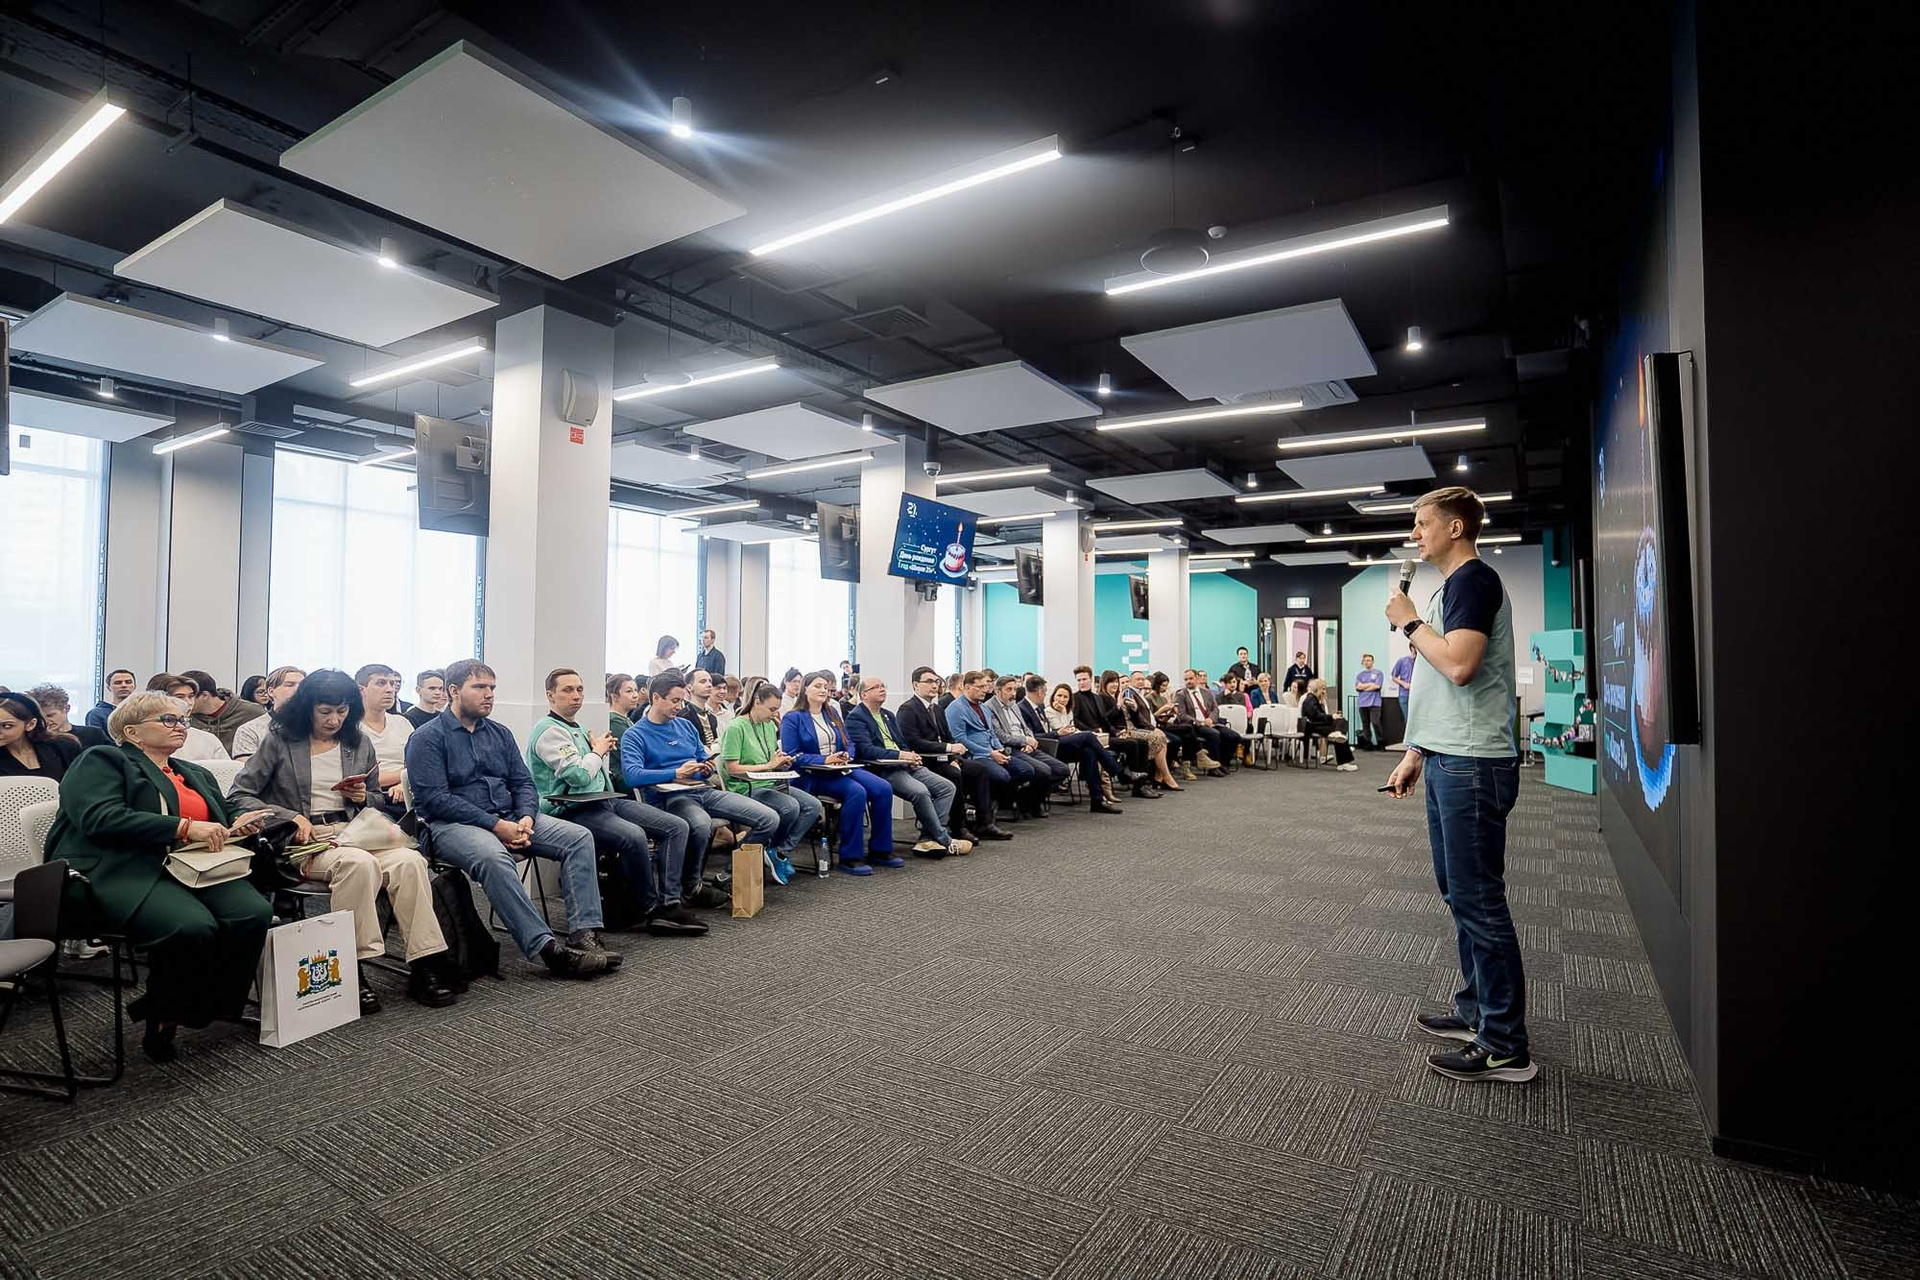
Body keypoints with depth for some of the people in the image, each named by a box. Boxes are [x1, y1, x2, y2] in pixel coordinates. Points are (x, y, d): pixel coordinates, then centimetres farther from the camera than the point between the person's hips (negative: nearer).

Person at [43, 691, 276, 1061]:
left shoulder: (197, 774, 28)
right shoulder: (102, 760, 6)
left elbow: (219, 820, 30)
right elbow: (99, 818, -11)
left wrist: (235, 826, 4)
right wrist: (184, 827, -19)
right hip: (125, 871, -6)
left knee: (254, 913, -25)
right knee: (193, 927, -33)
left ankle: (210, 1006, -7)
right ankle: (161, 1014, -4)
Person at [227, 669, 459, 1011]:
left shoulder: (359, 743, 17)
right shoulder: (280, 740, 6)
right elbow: (237, 797, 3)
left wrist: (363, 797, 2)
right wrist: (292, 818, -12)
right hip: (303, 841, -3)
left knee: (410, 861, -29)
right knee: (359, 864, -38)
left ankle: (424, 968, -26)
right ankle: (356, 968, -26)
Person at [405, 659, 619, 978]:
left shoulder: (499, 734, 19)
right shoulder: (427, 737, 0)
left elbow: (523, 782, 15)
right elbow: (434, 798, -12)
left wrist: (526, 817, -8)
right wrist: (495, 825, -19)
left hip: (508, 818, 7)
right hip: (452, 824, -6)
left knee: (580, 837, -13)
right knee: (494, 857, -39)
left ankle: (584, 934, -22)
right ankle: (547, 948, -39)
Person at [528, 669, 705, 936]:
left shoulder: (577, 727, 22)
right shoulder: (549, 731, -8)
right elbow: (578, 775, -18)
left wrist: (602, 748, 15)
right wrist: (598, 751, -1)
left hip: (606, 800, 10)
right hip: (574, 811, -10)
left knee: (676, 827, -6)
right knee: (634, 836, -36)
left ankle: (669, 903, -15)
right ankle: (652, 909, -15)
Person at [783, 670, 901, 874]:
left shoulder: (833, 713, 19)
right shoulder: (792, 718, 0)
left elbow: (849, 743, 20)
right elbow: (792, 756, -9)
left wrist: (847, 755, -4)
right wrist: (824, 760, -18)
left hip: (842, 769, 6)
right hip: (812, 776, -6)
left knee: (883, 789, -17)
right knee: (856, 791, -32)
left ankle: (879, 850, -4)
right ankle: (849, 856, -22)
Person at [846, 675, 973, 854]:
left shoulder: (889, 715, 25)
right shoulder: (855, 717, -3)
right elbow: (864, 749, -16)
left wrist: (911, 756, 0)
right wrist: (899, 755, -22)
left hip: (905, 765, 9)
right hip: (883, 770, -9)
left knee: (948, 787, -7)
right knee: (920, 791, -31)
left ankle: (927, 839, -13)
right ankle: (944, 841, -16)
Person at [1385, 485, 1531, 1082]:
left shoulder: (1475, 580, -10)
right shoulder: (1449, 588, 19)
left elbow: (1459, 664, -25)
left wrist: (1410, 623, -10)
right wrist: (1416, 753, 20)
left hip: (1472, 766, -10)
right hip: (1449, 762, 10)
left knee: (1479, 901, -4)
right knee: (1461, 894, 17)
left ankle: (1504, 1045, 5)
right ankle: (1476, 1009, 29)